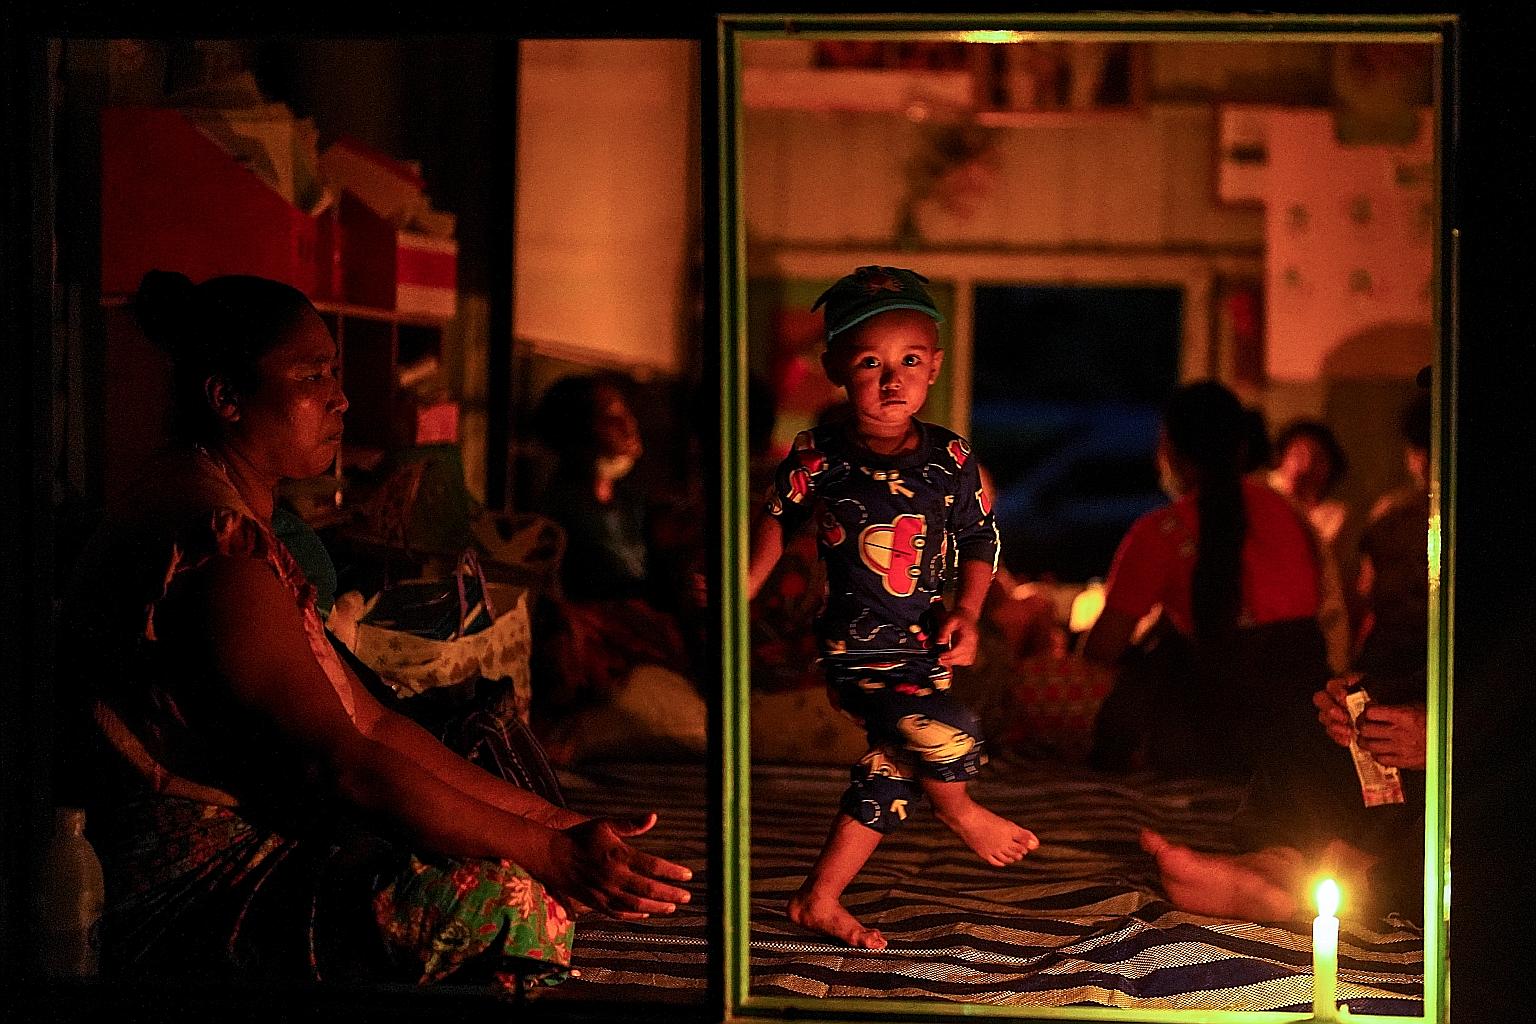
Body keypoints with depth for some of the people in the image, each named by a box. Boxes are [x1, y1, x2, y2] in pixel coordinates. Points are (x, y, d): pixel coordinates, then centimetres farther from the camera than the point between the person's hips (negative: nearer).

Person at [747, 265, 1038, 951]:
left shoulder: (949, 459, -3)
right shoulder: (817, 458, -9)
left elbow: (980, 539, 8)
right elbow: (777, 521, 9)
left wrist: (967, 612, -6)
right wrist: (740, 594, 6)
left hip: (922, 647, 5)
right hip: (855, 649, -5)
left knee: (890, 772, 11)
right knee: (946, 733, -24)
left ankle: (819, 900, 25)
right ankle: (960, 811, 10)